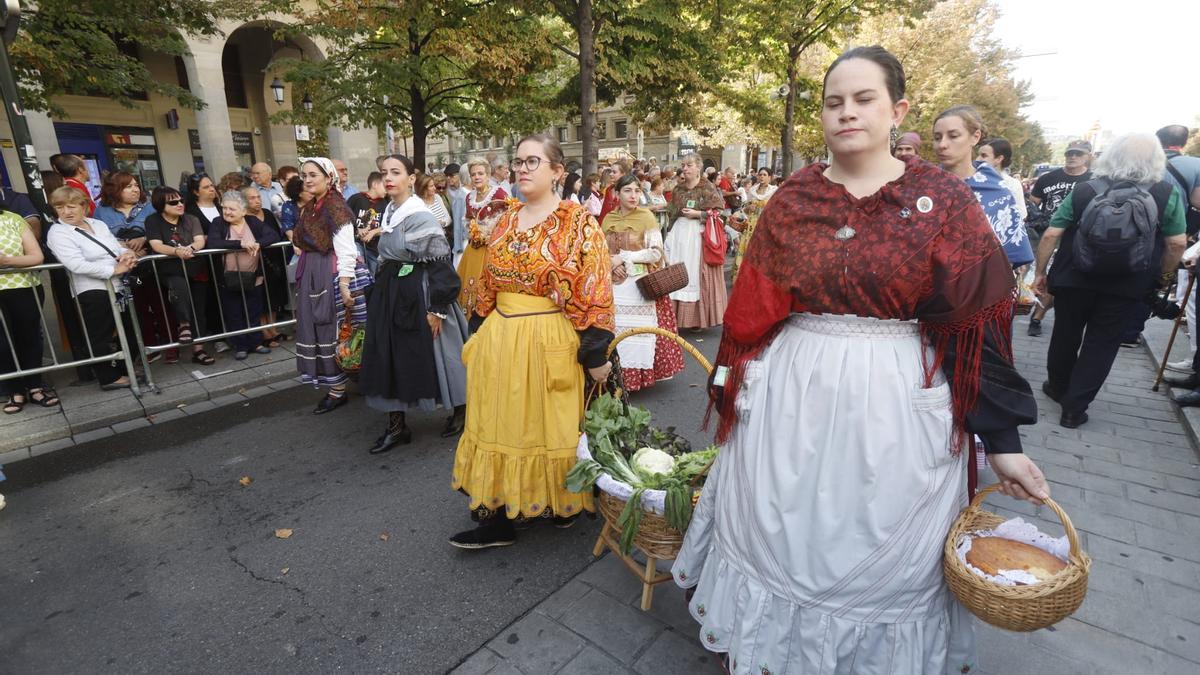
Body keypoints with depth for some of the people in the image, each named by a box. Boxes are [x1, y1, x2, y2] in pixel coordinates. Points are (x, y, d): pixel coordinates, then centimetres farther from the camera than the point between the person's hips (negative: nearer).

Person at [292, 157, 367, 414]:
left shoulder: (336, 208, -12)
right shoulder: (308, 209, 14)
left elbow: (345, 250, -19)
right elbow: (306, 243, 19)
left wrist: (344, 285, -24)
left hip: (331, 275, -9)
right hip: (310, 276, 9)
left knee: (332, 330, -3)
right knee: (315, 330, 12)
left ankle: (338, 390, 8)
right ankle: (333, 384, 24)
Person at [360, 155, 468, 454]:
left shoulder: (421, 216, -14)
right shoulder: (388, 213, 9)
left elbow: (440, 264, -18)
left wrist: (437, 308, -20)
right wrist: (381, 291, 20)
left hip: (419, 294, -8)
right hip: (390, 294, 8)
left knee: (433, 354, 4)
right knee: (389, 358, 9)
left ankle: (460, 411, 26)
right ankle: (396, 426, 21)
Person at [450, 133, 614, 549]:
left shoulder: (577, 222, -8)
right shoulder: (507, 220, 10)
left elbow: (594, 293, -13)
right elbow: (488, 285, 15)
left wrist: (596, 353, -15)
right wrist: (480, 334, 16)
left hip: (549, 343, -5)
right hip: (499, 340, 6)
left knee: (547, 424, 10)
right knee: (501, 424, 10)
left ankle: (559, 502, 35)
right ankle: (498, 515, 24)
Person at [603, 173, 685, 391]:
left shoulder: (647, 217, -5)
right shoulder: (609, 219, 9)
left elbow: (656, 253, -9)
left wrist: (623, 257, -13)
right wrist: (611, 264, -9)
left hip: (641, 283, -4)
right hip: (614, 284, 4)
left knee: (638, 330, -3)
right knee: (615, 329, 5)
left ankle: (637, 372, 9)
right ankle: (617, 374, 15)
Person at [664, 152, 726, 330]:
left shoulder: (707, 188, -2)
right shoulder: (678, 188, 15)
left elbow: (717, 212, -5)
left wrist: (698, 214, -13)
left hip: (699, 234, -5)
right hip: (679, 233, 5)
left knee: (696, 273, -6)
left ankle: (696, 318, 2)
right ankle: (677, 315, 6)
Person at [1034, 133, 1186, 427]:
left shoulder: (1083, 191, -4)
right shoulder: (1167, 194, -3)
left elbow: (1051, 234, -8)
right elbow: (1177, 243, -2)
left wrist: (1040, 272, 1)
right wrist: (1160, 276, 12)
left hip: (1074, 279, 0)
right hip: (1125, 285, 0)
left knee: (1065, 335, 17)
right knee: (1102, 343, 8)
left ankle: (1057, 386, 36)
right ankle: (1075, 407, 9)